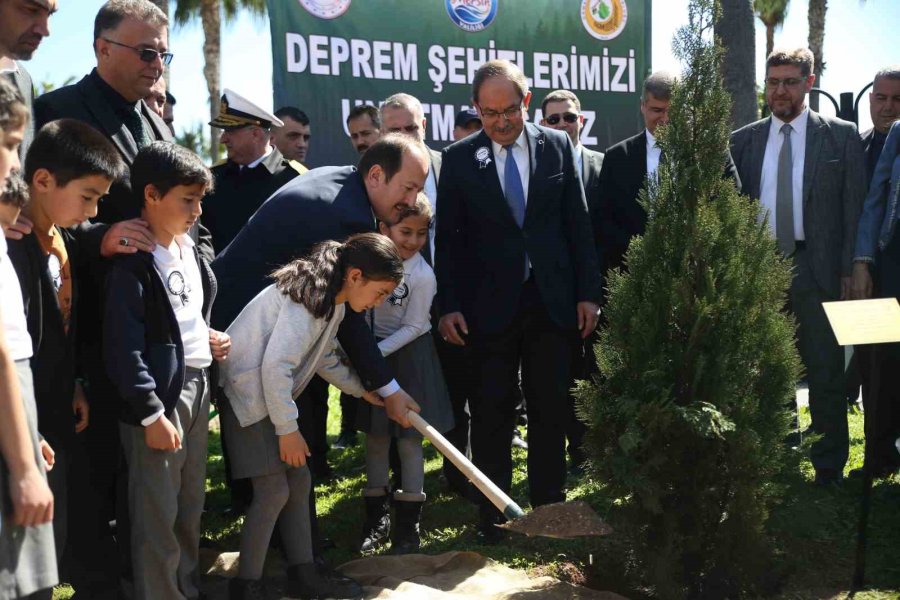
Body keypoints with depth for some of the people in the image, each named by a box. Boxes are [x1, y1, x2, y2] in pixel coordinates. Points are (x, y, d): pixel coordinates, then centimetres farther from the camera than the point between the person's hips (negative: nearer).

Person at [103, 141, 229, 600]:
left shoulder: (191, 250, 11)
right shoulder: (133, 263, -15)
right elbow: (124, 348, -18)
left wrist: (209, 339, 5)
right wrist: (150, 413, -19)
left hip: (197, 386, 9)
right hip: (158, 394, -8)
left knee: (190, 505, 18)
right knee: (158, 514, -1)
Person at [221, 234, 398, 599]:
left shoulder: (334, 304, 7)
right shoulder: (307, 298, -24)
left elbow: (325, 358, 22)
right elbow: (275, 366, -27)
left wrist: (362, 390, 24)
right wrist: (287, 429, -21)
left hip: (272, 395, 10)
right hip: (248, 394, -10)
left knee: (298, 480, 10)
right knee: (274, 490, -8)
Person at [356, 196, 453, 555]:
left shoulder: (422, 275, -18)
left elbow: (412, 326, -12)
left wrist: (377, 351, -17)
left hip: (407, 354, -4)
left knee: (409, 438, 1)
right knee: (375, 436, 10)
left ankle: (408, 523, 12)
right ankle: (376, 517, 22)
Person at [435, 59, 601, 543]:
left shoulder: (557, 146, 3)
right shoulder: (459, 158, 0)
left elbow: (577, 224, 5)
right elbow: (448, 238, 1)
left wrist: (588, 293, 1)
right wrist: (448, 306, -5)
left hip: (552, 300, 1)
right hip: (489, 305, -1)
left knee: (550, 412, 9)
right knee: (491, 416, 5)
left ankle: (549, 508, 21)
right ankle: (492, 516, 16)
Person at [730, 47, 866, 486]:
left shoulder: (841, 137, 2)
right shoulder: (743, 141, 8)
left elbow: (854, 209, -1)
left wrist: (849, 271, -7)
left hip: (817, 268, -2)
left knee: (825, 371, 3)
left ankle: (829, 466, 16)